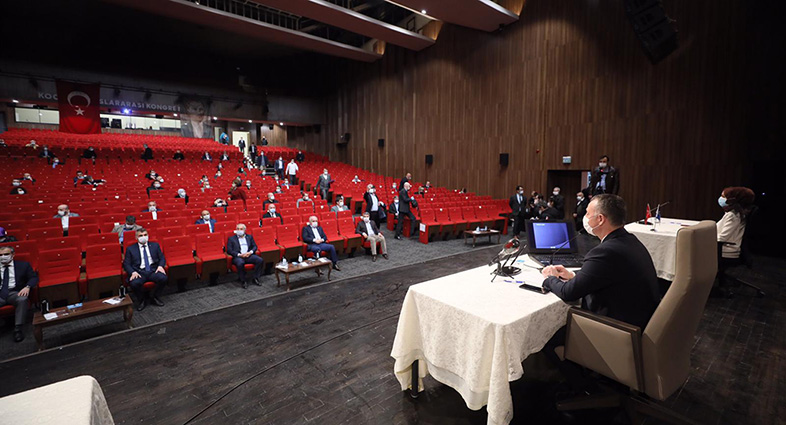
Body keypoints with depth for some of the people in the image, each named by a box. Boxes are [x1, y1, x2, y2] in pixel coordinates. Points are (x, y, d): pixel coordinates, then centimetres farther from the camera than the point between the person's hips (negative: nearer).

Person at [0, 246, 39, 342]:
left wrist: (27, 287, -15)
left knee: (22, 299, -36)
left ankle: (17, 329, -32)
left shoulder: (23, 265, 12)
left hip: (14, 293, -2)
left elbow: (34, 277, 7)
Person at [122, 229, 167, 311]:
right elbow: (126, 264, 8)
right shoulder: (130, 249, 14)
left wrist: (160, 266, -7)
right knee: (133, 283, -33)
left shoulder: (155, 245, 19)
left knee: (163, 278, -30)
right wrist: (133, 272, -13)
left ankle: (154, 297, -2)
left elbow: (162, 258, 16)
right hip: (139, 272, -1)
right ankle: (142, 300, -1)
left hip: (153, 271, 1)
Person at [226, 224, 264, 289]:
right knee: (240, 263, -38)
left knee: (260, 260, -26)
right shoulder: (231, 238, 14)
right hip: (238, 257, -3)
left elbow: (255, 246, 15)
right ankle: (243, 281, -19)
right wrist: (239, 254, -12)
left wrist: (250, 252, -7)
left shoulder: (249, 237, 23)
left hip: (249, 255, 3)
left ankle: (256, 278, -12)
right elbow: (229, 250, 3)